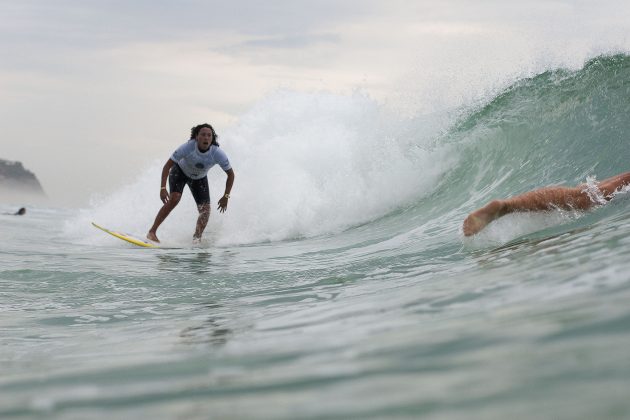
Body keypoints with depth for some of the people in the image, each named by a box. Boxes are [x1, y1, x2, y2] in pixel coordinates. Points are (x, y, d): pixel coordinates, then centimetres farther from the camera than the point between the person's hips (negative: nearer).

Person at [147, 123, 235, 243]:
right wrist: (163, 188, -34)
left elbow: (231, 174, -16)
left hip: (199, 178, 3)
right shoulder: (188, 147, -36)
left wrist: (226, 196, -19)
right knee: (174, 199, -25)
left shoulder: (218, 154, -31)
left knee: (205, 210, -12)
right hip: (180, 171, -3)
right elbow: (167, 166, -26)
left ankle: (196, 240, 1)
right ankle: (152, 232, -20)